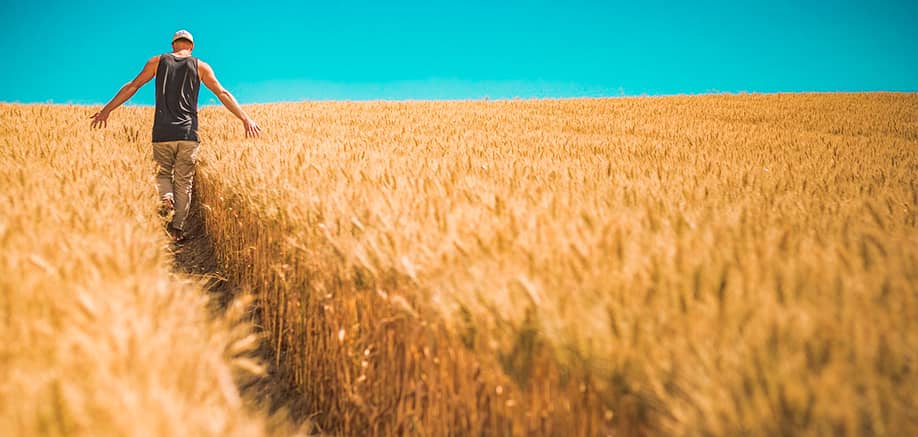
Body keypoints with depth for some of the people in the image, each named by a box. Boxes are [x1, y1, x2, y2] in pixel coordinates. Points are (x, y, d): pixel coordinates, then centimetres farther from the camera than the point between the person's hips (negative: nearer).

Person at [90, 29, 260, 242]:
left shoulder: (158, 61, 10)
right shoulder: (200, 66, 8)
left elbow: (132, 86, 9)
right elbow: (222, 94, 3)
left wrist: (107, 109, 14)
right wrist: (245, 118, 4)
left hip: (162, 132, 0)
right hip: (188, 133, 0)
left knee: (163, 171, 17)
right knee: (184, 180, 6)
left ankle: (166, 197, -14)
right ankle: (178, 227, 3)